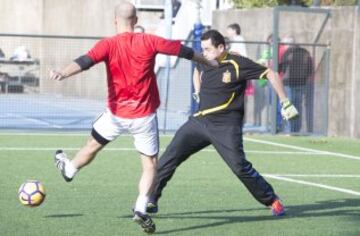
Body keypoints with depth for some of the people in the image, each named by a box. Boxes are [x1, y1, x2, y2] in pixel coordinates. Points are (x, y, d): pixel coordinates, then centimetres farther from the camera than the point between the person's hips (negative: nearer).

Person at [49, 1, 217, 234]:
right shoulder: (149, 42, -6)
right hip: (144, 116, -1)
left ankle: (69, 169, 51)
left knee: (93, 145, 26)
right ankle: (141, 209, -8)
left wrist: (63, 73, -40)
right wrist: (209, 61, 18)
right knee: (151, 164, 7)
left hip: (116, 114, 1)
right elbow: (184, 51, 4)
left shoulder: (108, 45, -8)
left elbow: (85, 61, -26)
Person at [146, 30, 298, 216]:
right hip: (200, 121, 6)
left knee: (240, 166, -15)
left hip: (226, 126, -6)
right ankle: (151, 201, 4)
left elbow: (270, 75, -8)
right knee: (169, 158, -3)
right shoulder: (204, 62, 5)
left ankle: (272, 201, 2)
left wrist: (285, 103, -10)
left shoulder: (237, 64, -12)